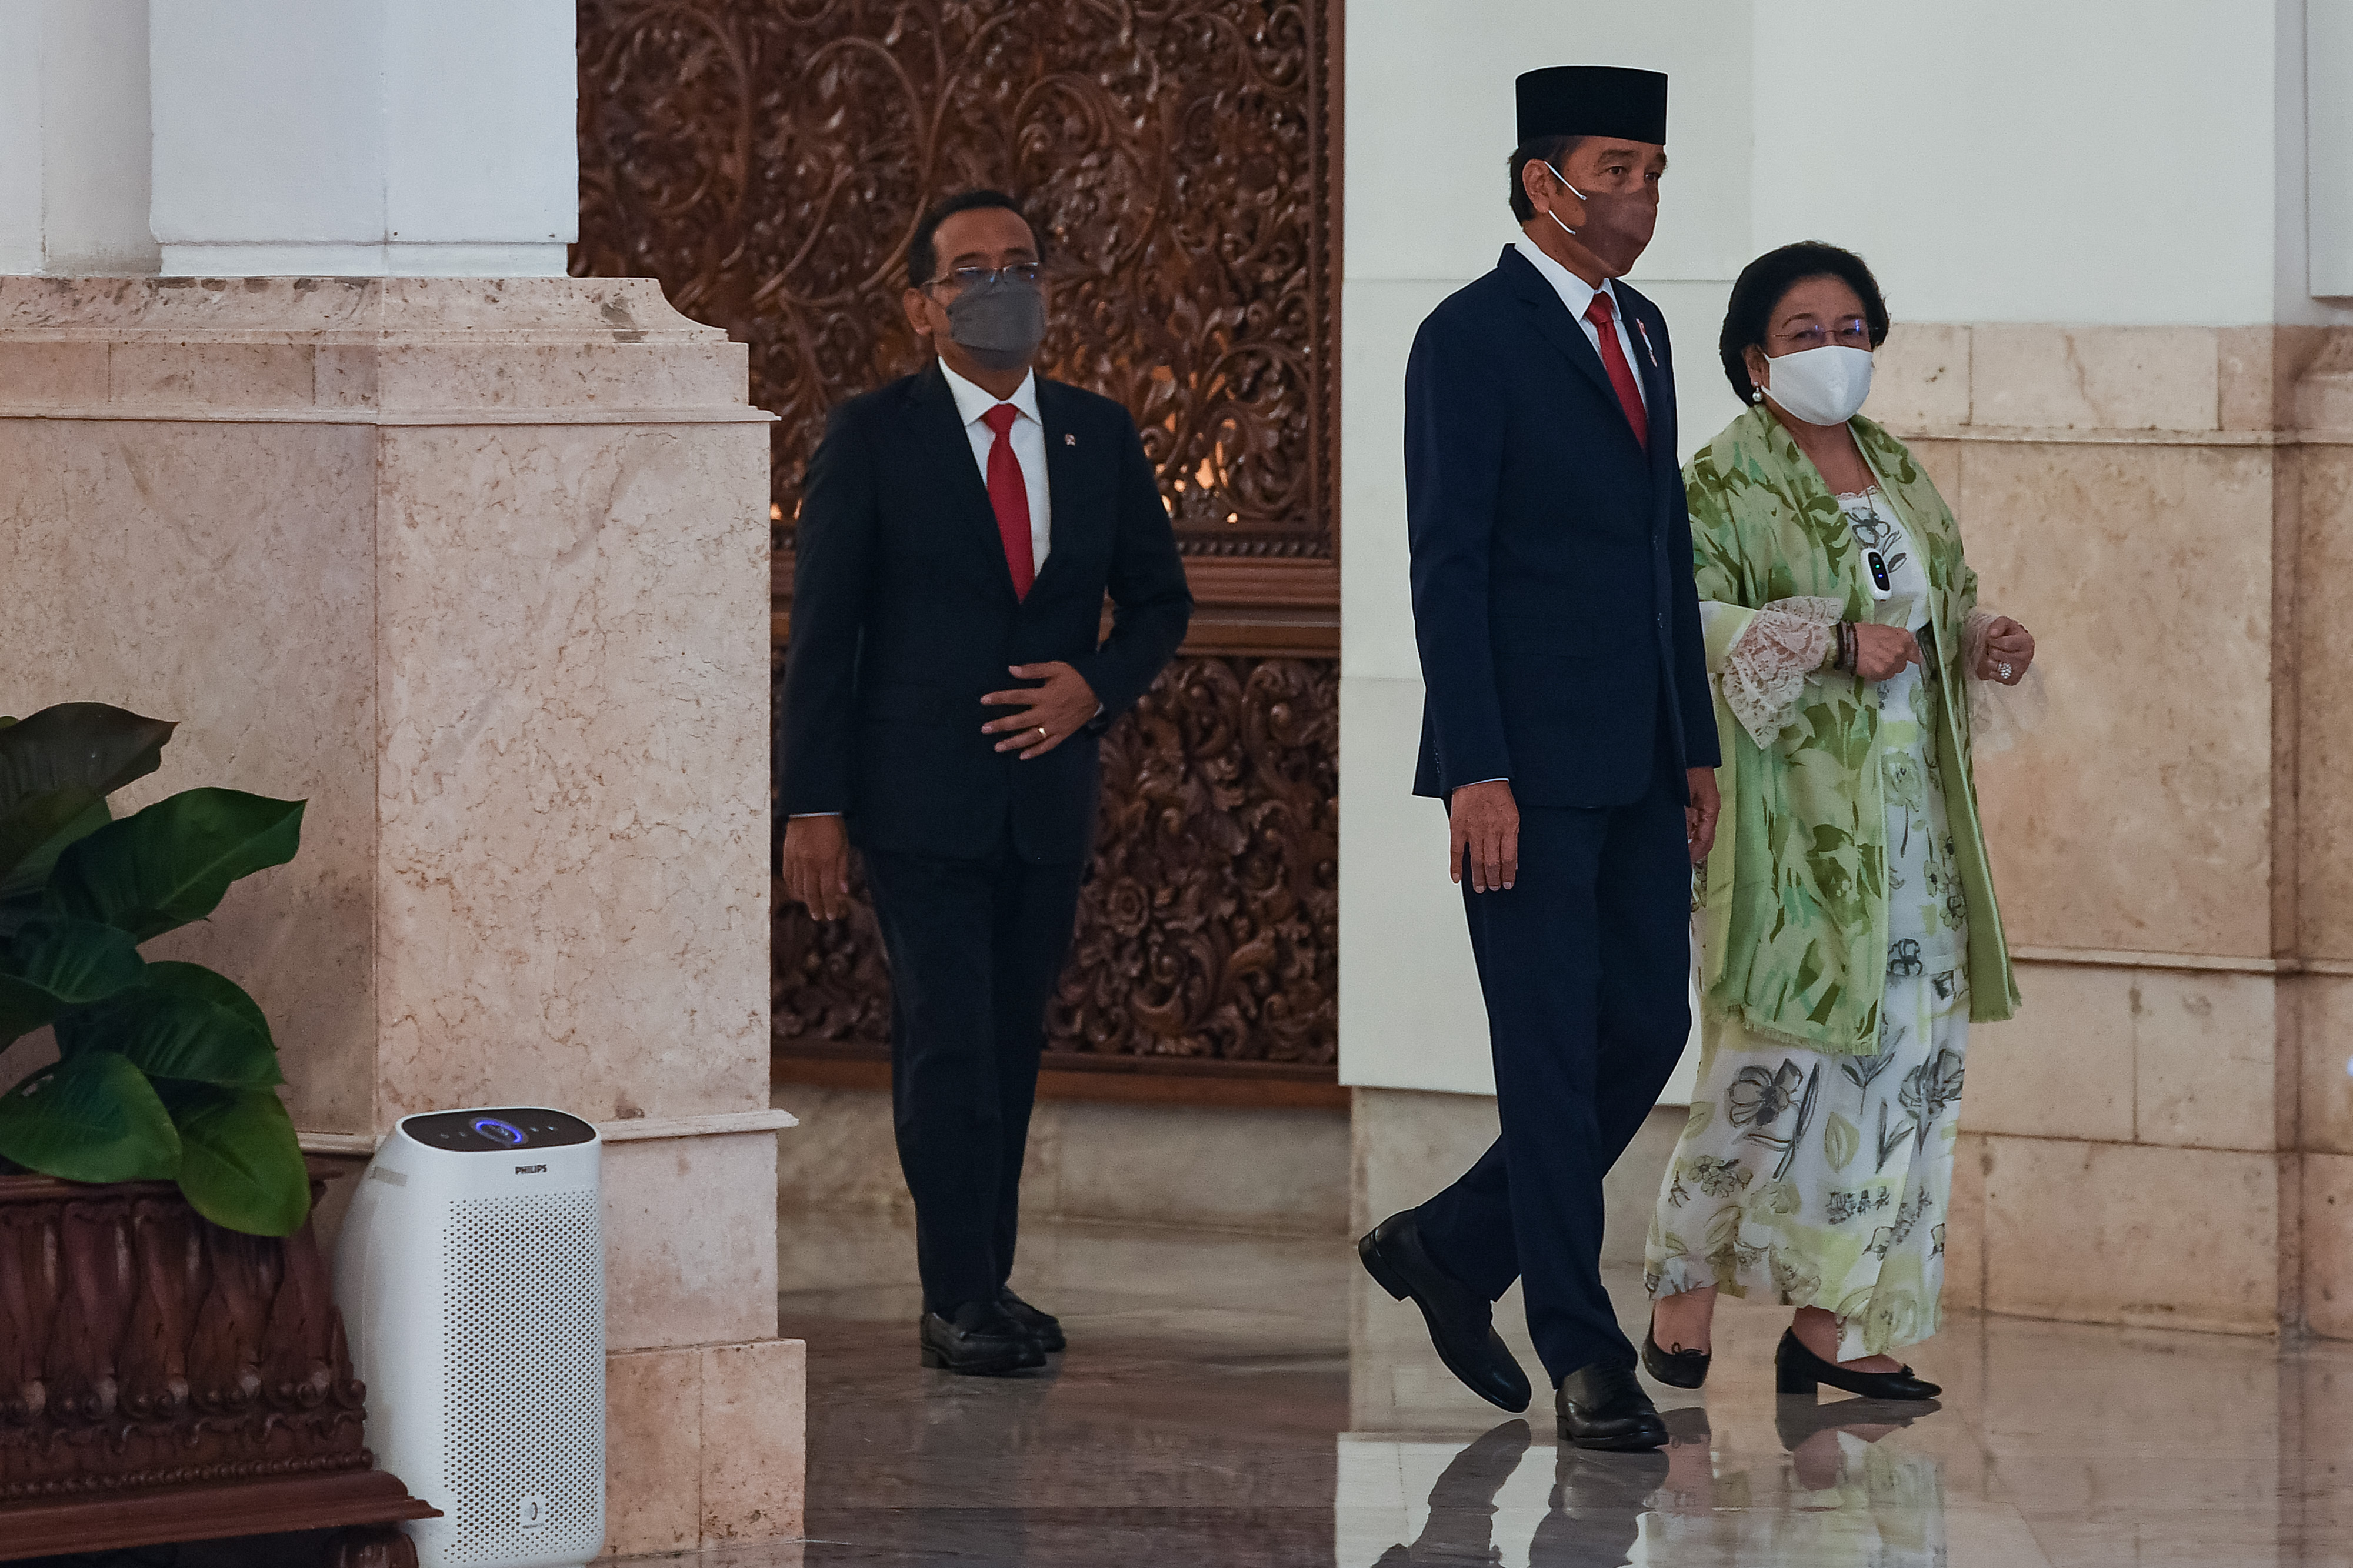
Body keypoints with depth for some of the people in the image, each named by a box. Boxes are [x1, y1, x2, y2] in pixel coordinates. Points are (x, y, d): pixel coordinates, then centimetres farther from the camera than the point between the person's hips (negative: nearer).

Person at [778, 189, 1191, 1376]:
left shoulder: (1098, 434, 9)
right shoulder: (871, 437, -3)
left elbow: (1158, 597, 17)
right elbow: (822, 630, -4)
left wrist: (1095, 686, -4)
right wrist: (813, 805, -10)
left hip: (1047, 788, 4)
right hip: (922, 797, -4)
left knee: (1013, 1043, 8)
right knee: (948, 1043, -9)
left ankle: (984, 1284, 16)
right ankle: (957, 1300, -5)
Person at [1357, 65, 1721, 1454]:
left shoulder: (1644, 332, 15)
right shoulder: (1472, 339, -9)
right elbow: (1448, 567, -13)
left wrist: (1698, 747, 15)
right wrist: (1477, 771, -18)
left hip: (1637, 766, 8)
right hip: (1529, 765, -8)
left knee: (1649, 1030, 6)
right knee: (1553, 1053, -3)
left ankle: (1454, 1247, 22)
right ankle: (1586, 1360, 2)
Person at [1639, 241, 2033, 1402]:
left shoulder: (1894, 471, 17)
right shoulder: (1725, 483, -4)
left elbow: (1941, 607, 26)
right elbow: (1691, 618, -17)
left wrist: (1985, 643, 4)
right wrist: (1834, 642, -23)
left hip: (1908, 812, 7)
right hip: (1794, 815, -7)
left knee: (1903, 1051, 2)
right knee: (1777, 1048, -11)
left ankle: (1832, 1317, 6)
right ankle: (1686, 1289, 4)